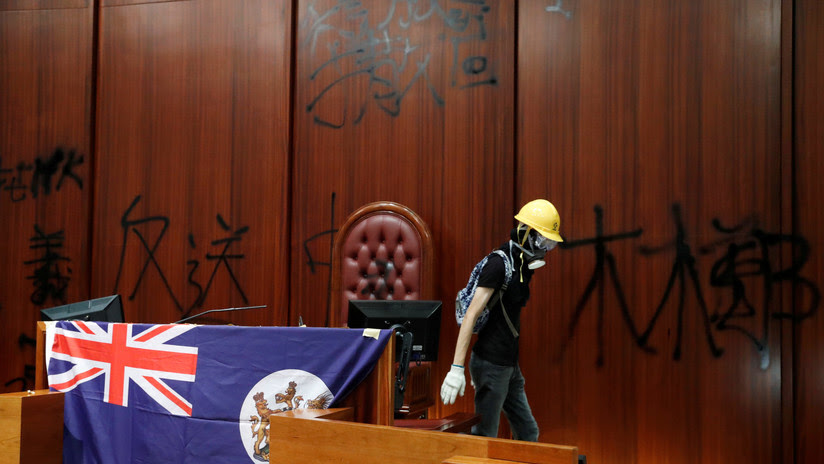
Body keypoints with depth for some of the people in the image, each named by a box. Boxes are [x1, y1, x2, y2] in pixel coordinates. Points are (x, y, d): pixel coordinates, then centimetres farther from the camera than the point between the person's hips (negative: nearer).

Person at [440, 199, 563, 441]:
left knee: (528, 433, 14)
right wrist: (457, 367, -26)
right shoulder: (499, 263, -16)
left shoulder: (525, 265, 12)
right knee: (484, 438, -1)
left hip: (510, 364, 9)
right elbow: (471, 314, -22)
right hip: (491, 364, -9)